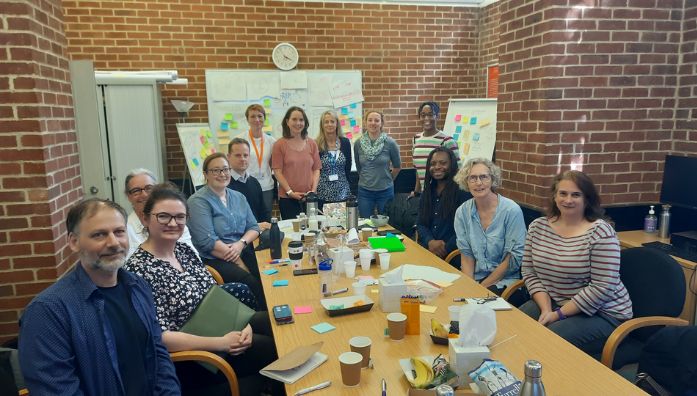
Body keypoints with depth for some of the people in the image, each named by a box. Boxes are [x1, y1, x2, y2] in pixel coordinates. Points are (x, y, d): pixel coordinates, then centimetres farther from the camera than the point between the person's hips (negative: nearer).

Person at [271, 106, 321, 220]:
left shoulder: (312, 143, 10)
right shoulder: (280, 144, 1)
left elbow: (316, 169, 9)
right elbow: (277, 171, -3)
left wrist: (313, 189, -4)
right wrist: (290, 192, -10)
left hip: (309, 197, 3)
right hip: (287, 198, -2)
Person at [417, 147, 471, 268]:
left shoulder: (463, 190, -5)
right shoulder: (428, 191, 15)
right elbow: (420, 223, 11)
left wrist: (446, 249, -16)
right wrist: (430, 242, -8)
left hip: (452, 256, -6)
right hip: (426, 250, 6)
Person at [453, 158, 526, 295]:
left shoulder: (511, 210, -12)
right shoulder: (462, 212, 0)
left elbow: (514, 258, -10)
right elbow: (466, 254, 4)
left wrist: (482, 286, -11)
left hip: (505, 279, -3)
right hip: (474, 276, 4)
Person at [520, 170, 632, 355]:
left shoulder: (600, 232, -14)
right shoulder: (538, 227, 1)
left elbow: (603, 287, -19)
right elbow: (529, 272, 2)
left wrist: (559, 314, -18)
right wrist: (546, 308, -13)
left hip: (601, 313, -4)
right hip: (551, 303, 5)